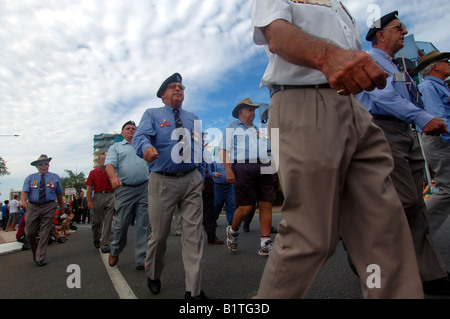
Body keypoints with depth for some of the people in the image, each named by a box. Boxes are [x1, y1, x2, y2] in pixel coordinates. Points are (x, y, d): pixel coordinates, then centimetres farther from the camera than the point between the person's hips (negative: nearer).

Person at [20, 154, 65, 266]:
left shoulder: (55, 177, 9)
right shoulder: (30, 178, 8)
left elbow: (59, 194, 12)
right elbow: (24, 191, -5)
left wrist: (62, 207, 11)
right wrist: (23, 201, -25)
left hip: (48, 208, -1)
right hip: (32, 207, 1)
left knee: (44, 234, 0)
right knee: (30, 233, 5)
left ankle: (40, 259, 9)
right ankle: (35, 252, 34)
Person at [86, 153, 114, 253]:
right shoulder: (93, 172, 10)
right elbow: (90, 188, 6)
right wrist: (89, 200, -3)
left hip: (110, 195, 0)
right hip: (98, 196, 0)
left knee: (108, 221, -4)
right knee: (96, 221, 9)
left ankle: (104, 244, 0)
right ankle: (96, 239, 35)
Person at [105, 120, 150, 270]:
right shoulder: (116, 147, 13)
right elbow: (109, 164, -4)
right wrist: (114, 177, -22)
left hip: (144, 188, 2)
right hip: (124, 189, -2)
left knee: (144, 225, 1)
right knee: (121, 224, 1)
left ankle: (141, 260, 8)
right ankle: (115, 251, 29)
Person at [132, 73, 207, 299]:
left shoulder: (193, 118, 19)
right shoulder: (152, 115, 7)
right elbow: (140, 135, -12)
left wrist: (205, 174, 10)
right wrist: (146, 147, -36)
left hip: (191, 180, 3)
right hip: (162, 181, -2)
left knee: (194, 233, 0)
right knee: (159, 233, 8)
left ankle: (194, 290, 10)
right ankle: (153, 276, 36)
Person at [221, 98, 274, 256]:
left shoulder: (257, 129, 29)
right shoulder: (232, 127, 11)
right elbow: (225, 150, 0)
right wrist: (228, 170, -13)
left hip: (264, 168, 6)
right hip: (243, 168, -5)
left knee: (266, 205, -1)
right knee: (246, 207, -7)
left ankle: (265, 245, 5)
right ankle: (232, 231, 23)